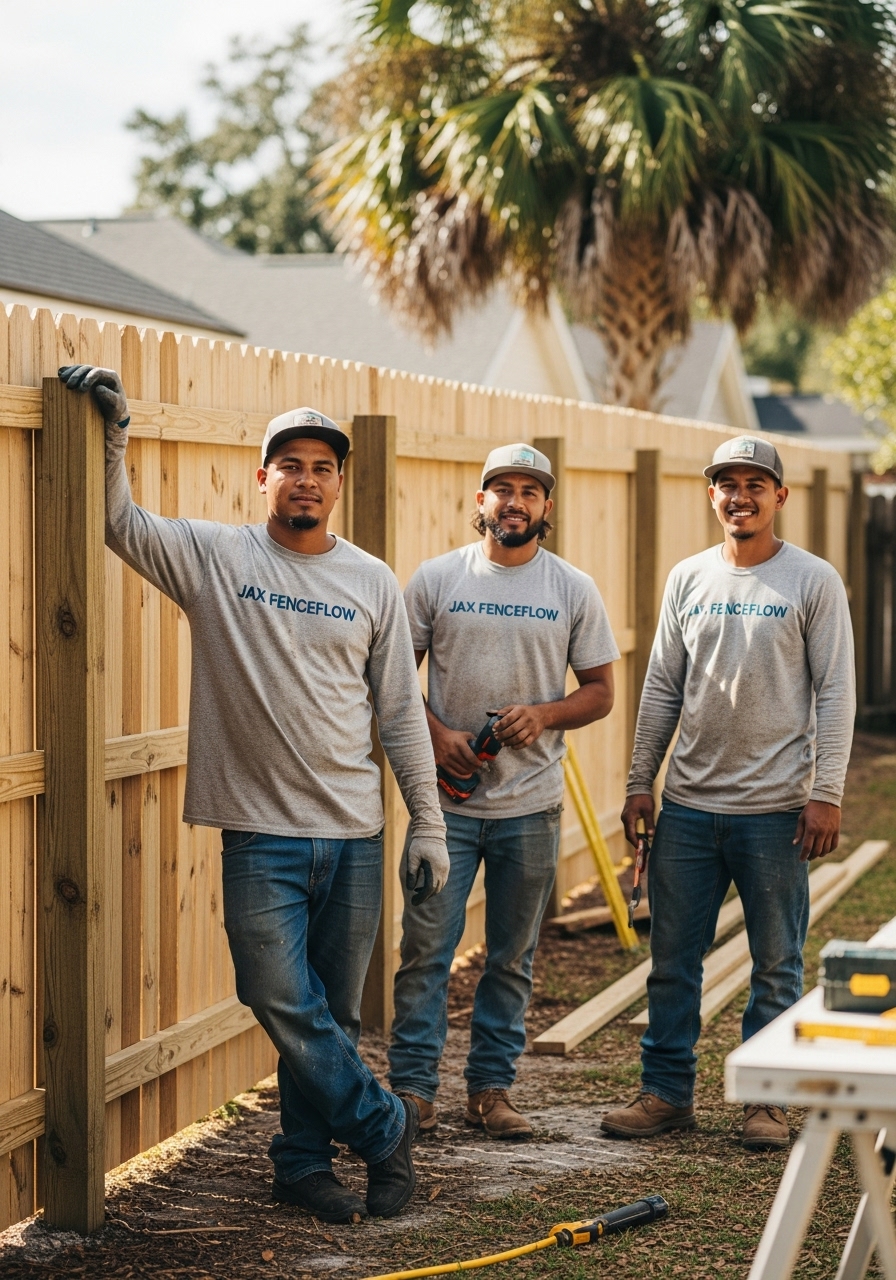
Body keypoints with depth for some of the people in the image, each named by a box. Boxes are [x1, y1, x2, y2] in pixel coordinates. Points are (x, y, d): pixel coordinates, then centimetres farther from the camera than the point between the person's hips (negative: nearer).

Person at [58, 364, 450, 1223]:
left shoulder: (372, 582, 6)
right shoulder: (215, 556, 2)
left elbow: (401, 713, 9)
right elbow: (120, 523, -4)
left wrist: (426, 821, 7)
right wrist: (112, 432, -16)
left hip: (354, 835, 2)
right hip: (260, 836, -2)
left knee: (334, 1015, 8)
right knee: (287, 1007, -6)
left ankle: (305, 1162, 21)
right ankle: (383, 1129, 11)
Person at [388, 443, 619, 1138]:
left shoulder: (573, 589, 4)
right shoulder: (436, 578, 2)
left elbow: (600, 690, 6)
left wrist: (544, 715, -12)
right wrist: (434, 732, -10)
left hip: (531, 803, 1)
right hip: (446, 797, -1)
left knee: (513, 956, 8)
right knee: (427, 947, -4)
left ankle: (491, 1089, 17)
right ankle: (413, 1087, 3)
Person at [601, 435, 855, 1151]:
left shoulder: (813, 581, -3)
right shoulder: (688, 579, 9)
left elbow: (836, 693, -5)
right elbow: (663, 688, 13)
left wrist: (826, 795, -11)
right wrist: (641, 782, 9)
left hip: (775, 808, -4)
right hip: (689, 804, 4)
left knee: (776, 965, 5)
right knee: (672, 958, 8)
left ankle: (767, 1100, 15)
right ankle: (668, 1092, 18)